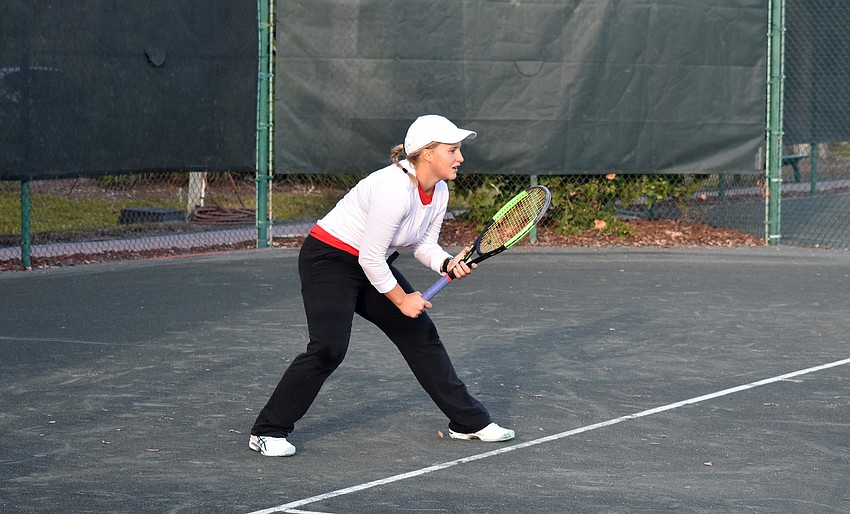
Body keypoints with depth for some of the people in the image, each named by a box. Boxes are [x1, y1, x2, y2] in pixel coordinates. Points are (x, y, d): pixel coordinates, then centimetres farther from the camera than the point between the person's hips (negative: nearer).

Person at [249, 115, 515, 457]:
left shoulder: (438, 193, -3)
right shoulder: (394, 189, -30)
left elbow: (424, 246, 10)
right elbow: (370, 258, -26)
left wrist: (449, 264, -11)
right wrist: (401, 299, -14)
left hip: (373, 265, 9)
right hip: (328, 259, -9)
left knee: (421, 334, 10)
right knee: (328, 349, -21)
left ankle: (468, 422, 21)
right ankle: (268, 431, -10)